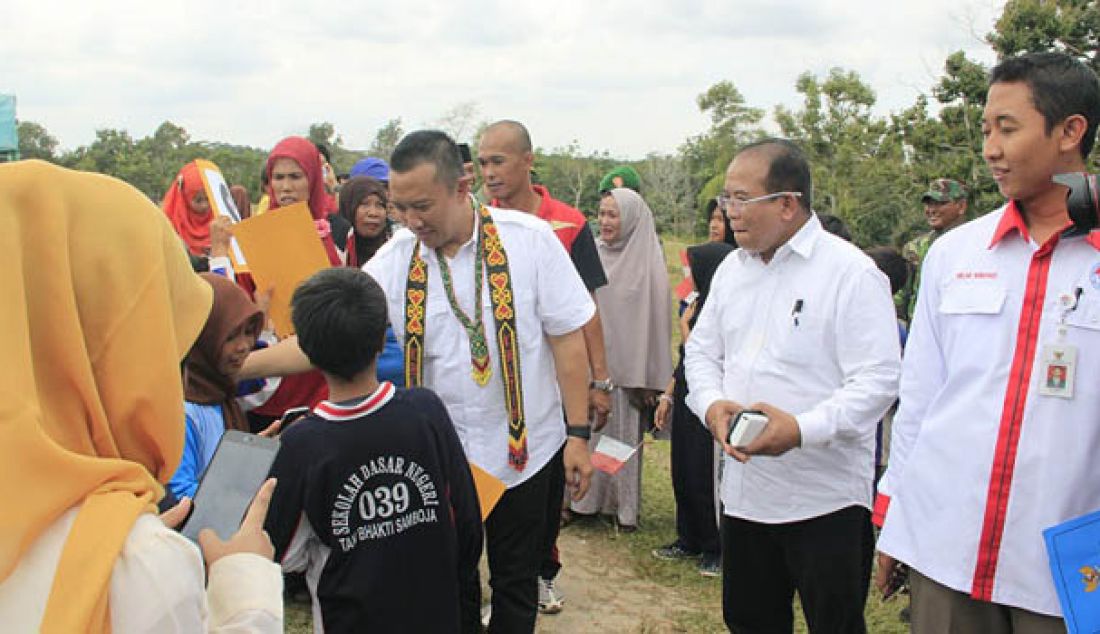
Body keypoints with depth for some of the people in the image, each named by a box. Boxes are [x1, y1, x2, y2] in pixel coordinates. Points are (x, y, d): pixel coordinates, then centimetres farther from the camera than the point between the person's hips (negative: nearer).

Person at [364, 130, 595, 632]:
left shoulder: (530, 240, -12)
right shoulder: (391, 262, -6)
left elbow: (567, 337, -8)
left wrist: (578, 434, -8)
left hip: (523, 448, -2)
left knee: (515, 586, 15)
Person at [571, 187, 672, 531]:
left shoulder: (648, 263, -6)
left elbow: (654, 319, -7)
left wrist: (648, 379, -10)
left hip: (624, 363, -4)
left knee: (623, 432, 4)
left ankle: (625, 506, 16)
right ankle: (586, 498, 22)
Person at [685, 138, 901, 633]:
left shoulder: (850, 271, -12)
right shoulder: (732, 268, 10)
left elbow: (878, 380, -17)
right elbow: (701, 350, 14)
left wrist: (801, 429, -29)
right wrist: (712, 405, -7)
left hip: (826, 499, -6)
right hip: (744, 489, 7)